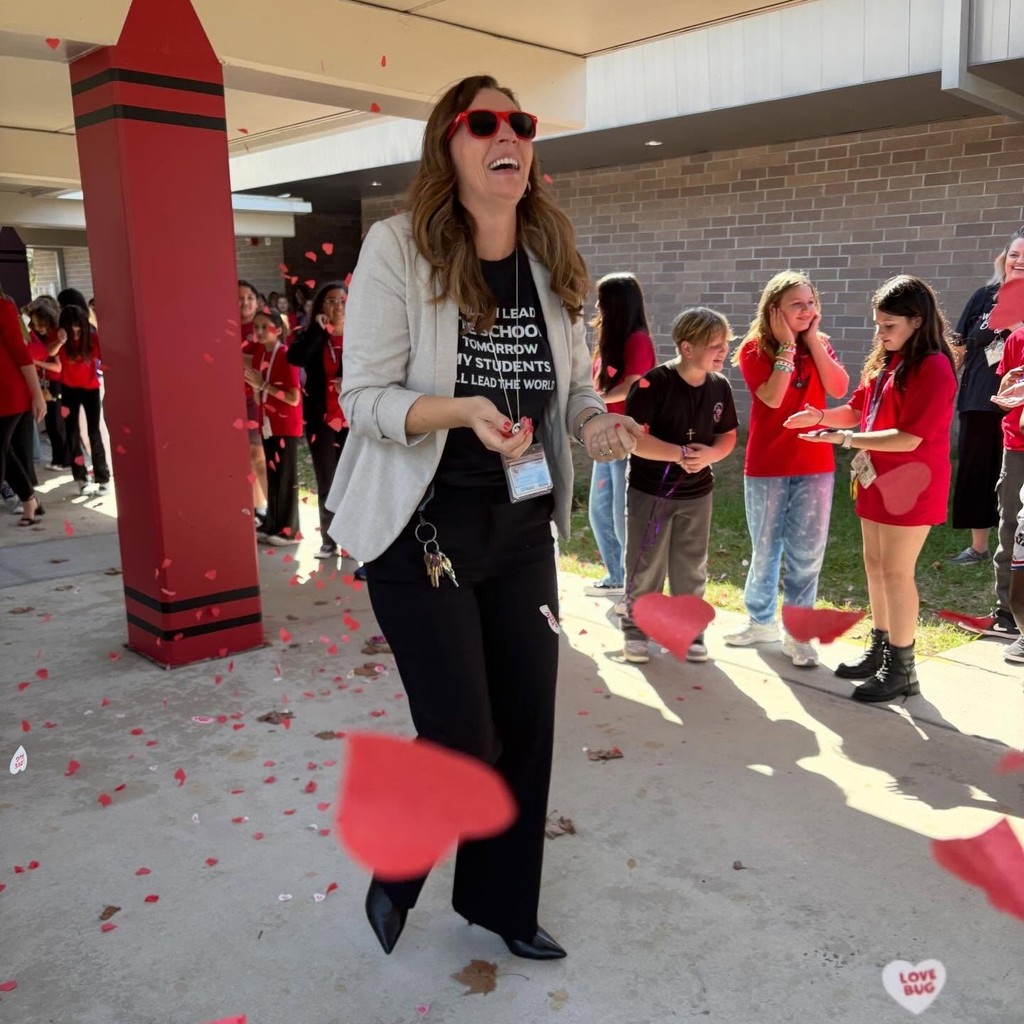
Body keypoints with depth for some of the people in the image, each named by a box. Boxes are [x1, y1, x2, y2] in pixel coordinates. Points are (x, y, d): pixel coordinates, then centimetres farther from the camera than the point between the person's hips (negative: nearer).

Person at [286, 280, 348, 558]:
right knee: (326, 485, 7)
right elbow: (295, 358, -17)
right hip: (321, 420, 1)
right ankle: (328, 542, 14)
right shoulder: (311, 337, 4)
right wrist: (318, 328, -14)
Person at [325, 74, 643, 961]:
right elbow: (364, 397, -14)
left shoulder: (554, 261, 4)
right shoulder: (398, 247, -12)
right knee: (464, 738, -3)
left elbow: (575, 383, 12)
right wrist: (462, 409, -31)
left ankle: (501, 901, 35)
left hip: (522, 527, 6)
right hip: (422, 529, -5)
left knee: (528, 723, 10)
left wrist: (597, 423, -11)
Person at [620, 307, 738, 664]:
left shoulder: (720, 386, -2)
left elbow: (727, 436, 7)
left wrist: (709, 454, -15)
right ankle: (635, 629, 22)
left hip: (697, 494, 5)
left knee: (691, 570, 13)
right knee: (645, 567, 7)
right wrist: (680, 453, -28)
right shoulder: (655, 382, -19)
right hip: (650, 491, -4)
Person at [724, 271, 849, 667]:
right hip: (766, 465, -2)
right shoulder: (755, 349, -5)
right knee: (765, 549, 10)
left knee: (807, 552, 3)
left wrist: (812, 340, -10)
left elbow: (838, 388, -10)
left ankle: (797, 633, 13)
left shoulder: (818, 344, 7)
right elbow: (773, 398, -20)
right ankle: (762, 620, 28)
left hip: (815, 463, 2)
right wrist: (787, 345, -17)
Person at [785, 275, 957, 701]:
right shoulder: (884, 361, 9)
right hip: (877, 480, 9)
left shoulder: (933, 368, -19)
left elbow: (909, 439, -24)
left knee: (896, 573, -2)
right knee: (875, 565, 15)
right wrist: (821, 416, -5)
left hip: (910, 484, -9)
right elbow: (859, 410, 14)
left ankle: (901, 668, 9)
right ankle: (879, 650, 29)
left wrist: (846, 439, -26)